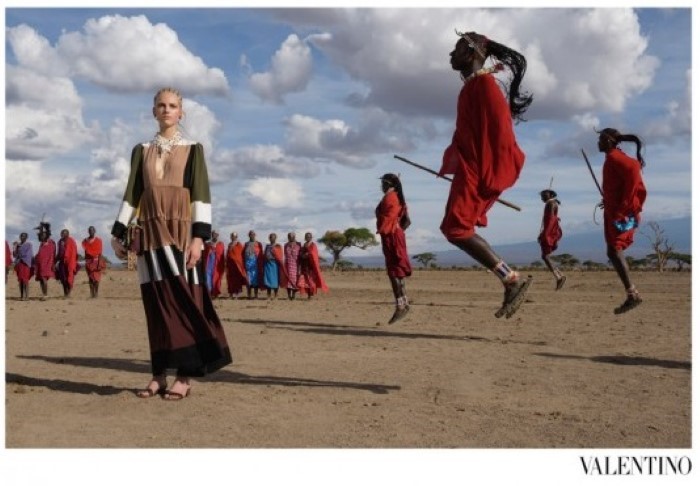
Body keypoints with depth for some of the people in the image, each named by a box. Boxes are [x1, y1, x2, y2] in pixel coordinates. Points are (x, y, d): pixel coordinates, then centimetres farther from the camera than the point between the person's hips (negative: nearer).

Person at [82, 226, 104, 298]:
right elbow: (86, 252, 10)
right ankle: (92, 294, 2)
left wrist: (99, 263, -12)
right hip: (89, 262, 2)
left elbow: (100, 253, -5)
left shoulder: (98, 240, -1)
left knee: (96, 278, -6)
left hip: (96, 261, -2)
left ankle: (96, 294, -4)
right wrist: (86, 262, 8)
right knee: (90, 278, 1)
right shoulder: (85, 241, 7)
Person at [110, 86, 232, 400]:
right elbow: (132, 194, 14)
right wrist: (118, 234, 8)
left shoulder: (192, 149, 6)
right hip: (152, 233, 3)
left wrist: (199, 237, -14)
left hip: (181, 231, -3)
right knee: (157, 304, 3)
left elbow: (201, 195, -3)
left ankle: (185, 376, -4)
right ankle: (159, 375, 7)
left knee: (182, 300, -7)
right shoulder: (142, 151, 16)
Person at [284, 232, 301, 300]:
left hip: (295, 264, -1)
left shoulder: (298, 245, 4)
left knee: (295, 278, -3)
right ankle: (289, 295, 0)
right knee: (288, 278, -3)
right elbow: (285, 255, 13)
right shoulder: (286, 245, 11)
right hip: (288, 264, 1)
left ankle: (294, 294, 2)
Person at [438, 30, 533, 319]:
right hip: (470, 168, 10)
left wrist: (489, 176, -22)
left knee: (456, 229, -13)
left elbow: (499, 129, -18)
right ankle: (510, 281, 9)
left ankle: (512, 279, -11)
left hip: (477, 170, -10)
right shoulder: (472, 86, 21)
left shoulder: (483, 83, -9)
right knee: (456, 228, 12)